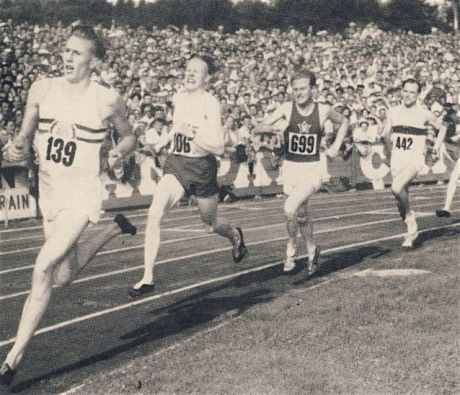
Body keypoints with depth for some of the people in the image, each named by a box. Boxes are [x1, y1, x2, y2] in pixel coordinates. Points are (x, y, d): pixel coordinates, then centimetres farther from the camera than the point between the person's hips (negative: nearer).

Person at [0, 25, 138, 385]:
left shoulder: (107, 100, -9)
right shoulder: (42, 89, -1)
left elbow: (129, 136, 8)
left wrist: (118, 153, -13)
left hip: (82, 193, -6)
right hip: (49, 190, 6)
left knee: (43, 268, -19)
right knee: (65, 276, 19)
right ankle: (115, 228, 44)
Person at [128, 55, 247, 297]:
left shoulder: (211, 104, -13)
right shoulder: (178, 99, 5)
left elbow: (219, 148, -19)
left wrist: (193, 134, -26)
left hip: (203, 168, -4)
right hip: (176, 164, 4)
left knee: (210, 225, 18)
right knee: (154, 215, -19)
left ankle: (236, 236, 55)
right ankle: (147, 278, -16)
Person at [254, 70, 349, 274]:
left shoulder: (324, 110, -6)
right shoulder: (287, 108, -6)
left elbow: (343, 122, 15)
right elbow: (258, 128, -11)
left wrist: (336, 146, 4)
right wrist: (275, 127, -31)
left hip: (313, 168, -3)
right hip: (290, 167, 3)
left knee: (290, 208, -23)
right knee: (301, 214, 16)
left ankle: (291, 248, 0)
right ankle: (312, 251, 39)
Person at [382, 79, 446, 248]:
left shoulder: (424, 114, -3)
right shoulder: (393, 112, 5)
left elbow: (442, 128, 11)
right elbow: (387, 134, 16)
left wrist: (437, 145, 3)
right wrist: (387, 137, -1)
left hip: (414, 159, -5)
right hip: (396, 159, 5)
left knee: (397, 188, -28)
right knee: (401, 198, 6)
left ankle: (411, 224, -6)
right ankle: (412, 230, 25)